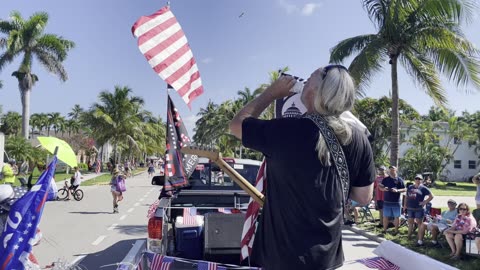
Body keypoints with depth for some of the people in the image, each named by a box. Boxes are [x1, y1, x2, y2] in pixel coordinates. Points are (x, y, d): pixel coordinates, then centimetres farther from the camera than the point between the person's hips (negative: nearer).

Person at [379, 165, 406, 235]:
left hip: (396, 202, -2)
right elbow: (380, 187, 9)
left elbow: (404, 189, -1)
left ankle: (396, 230, 18)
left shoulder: (400, 180, 1)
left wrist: (397, 190, -18)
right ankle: (384, 230, 13)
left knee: (397, 217, 6)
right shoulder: (385, 179, 7)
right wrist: (384, 189, -14)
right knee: (385, 216, 4)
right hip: (386, 201, 2)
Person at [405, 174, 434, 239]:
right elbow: (407, 197, 17)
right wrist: (405, 205, 13)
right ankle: (409, 235, 24)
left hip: (419, 209, -5)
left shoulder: (423, 188, -4)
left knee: (419, 223, 3)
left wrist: (425, 202, -10)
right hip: (410, 208, 5)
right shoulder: (410, 187, 10)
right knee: (410, 222, 13)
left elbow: (431, 196, -5)